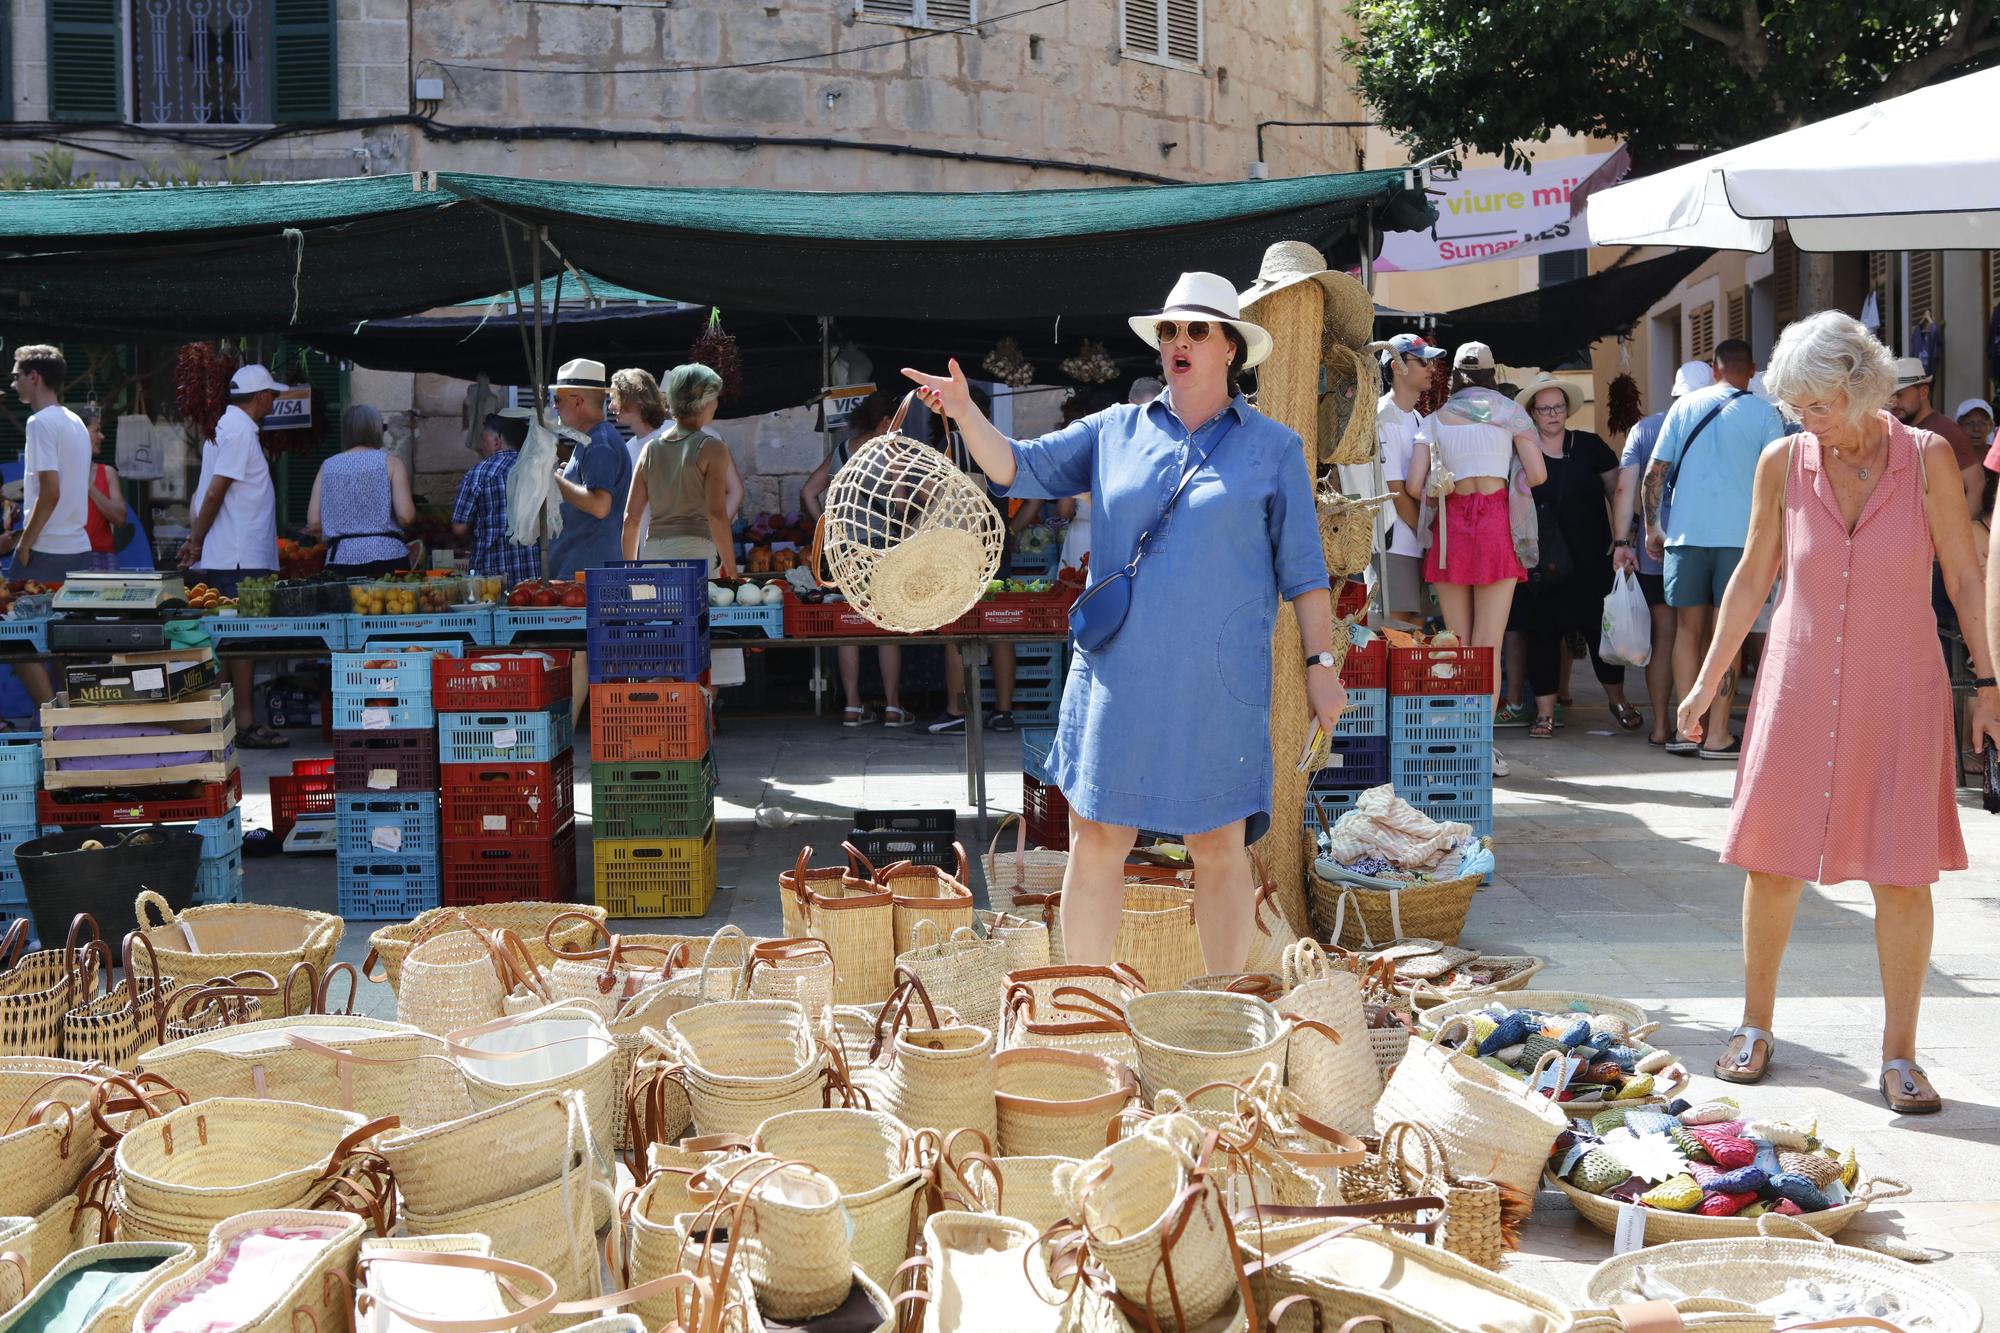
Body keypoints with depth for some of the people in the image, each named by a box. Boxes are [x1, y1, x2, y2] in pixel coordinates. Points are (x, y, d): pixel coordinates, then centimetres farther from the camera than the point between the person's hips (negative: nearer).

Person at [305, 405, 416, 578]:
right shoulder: (390, 463, 3)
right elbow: (406, 516, -6)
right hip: (386, 556, -2)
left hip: (341, 559, 2)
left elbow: (313, 524, 6)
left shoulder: (327, 467, 11)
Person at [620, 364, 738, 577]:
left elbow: (631, 517, 12)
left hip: (653, 552, 5)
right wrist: (731, 571, -7)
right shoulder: (711, 449, -1)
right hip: (695, 551, -5)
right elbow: (716, 514, -9)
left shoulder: (651, 449, 13)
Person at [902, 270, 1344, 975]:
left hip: (1218, 682, -2)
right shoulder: (1117, 430, 11)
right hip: (1117, 674, 2)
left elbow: (1302, 568, 5)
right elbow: (1018, 467, 9)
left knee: (1220, 849, 3)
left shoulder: (1273, 448, 6)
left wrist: (1321, 663, 0)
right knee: (1095, 840, 3)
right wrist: (966, 413, -9)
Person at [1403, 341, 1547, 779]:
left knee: (1457, 643, 9)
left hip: (1449, 526, 2)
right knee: (1488, 645, -2)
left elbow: (1413, 485, -1)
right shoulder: (1510, 411, 6)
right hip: (1496, 525, -2)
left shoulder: (1434, 420, 8)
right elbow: (1537, 474, -2)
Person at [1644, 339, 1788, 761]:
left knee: (1688, 629, 9)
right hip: (1740, 535, -2)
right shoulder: (1765, 414, 2)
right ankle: (1717, 735, 1)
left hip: (1686, 533, 2)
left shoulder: (1685, 406, 8)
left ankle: (1687, 730, 5)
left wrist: (1652, 528, 13)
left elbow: (1654, 473, 5)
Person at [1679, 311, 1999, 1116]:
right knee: (1770, 861, 4)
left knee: (1904, 874, -1)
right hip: (1799, 685, 2)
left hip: (1899, 691, -1)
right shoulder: (1784, 462, -2)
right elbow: (1753, 576, 7)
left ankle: (1899, 1056, 10)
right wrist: (1709, 680, 9)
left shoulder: (1927, 459, -6)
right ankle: (1755, 1027, 23)